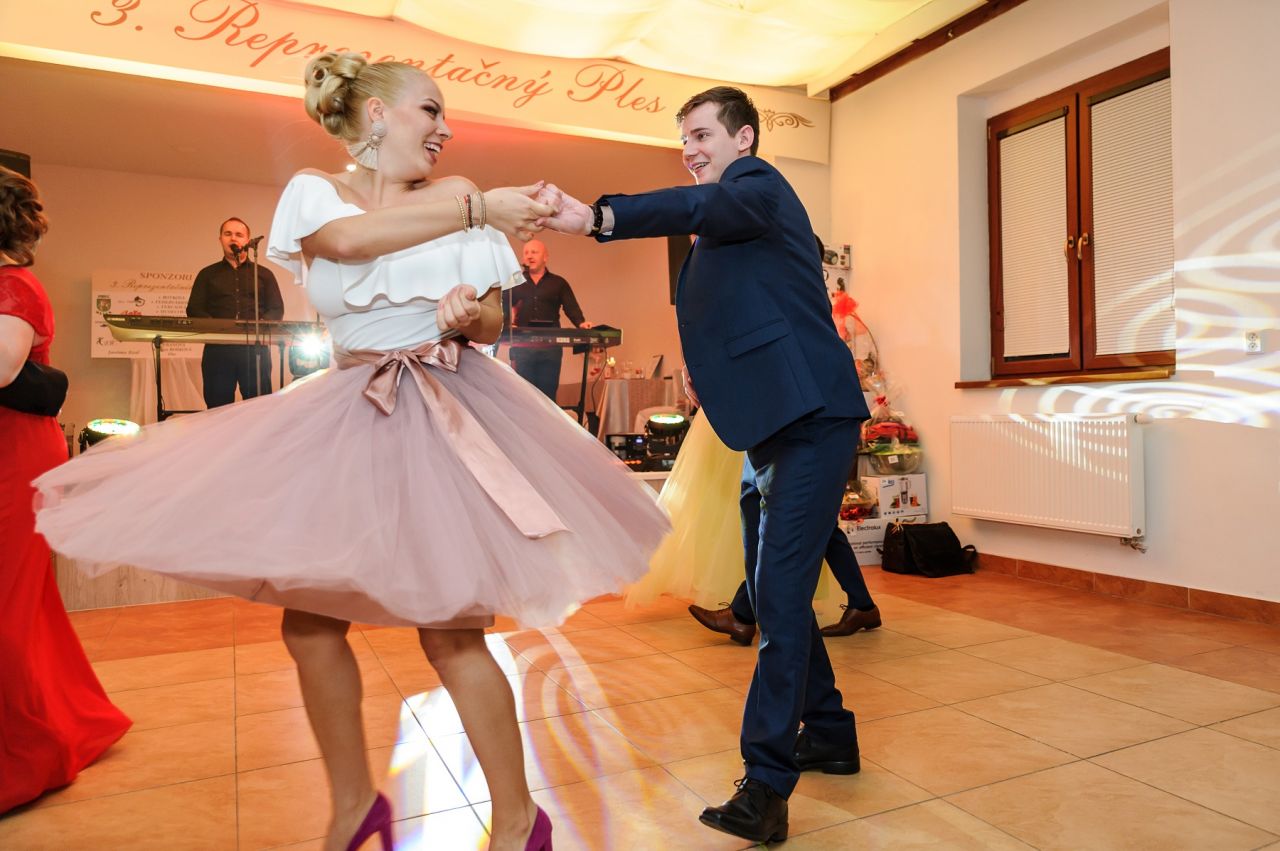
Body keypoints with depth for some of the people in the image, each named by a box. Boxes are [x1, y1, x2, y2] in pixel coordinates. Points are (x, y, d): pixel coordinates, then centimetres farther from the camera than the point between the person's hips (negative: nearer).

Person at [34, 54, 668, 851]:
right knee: (308, 620, 6)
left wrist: (470, 316, -15)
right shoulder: (316, 189, 7)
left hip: (451, 417, -2)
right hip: (351, 419, 3)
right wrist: (479, 210, -17)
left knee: (450, 631, -6)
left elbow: (492, 321, 8)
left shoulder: (458, 197, 7)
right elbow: (348, 239, -18)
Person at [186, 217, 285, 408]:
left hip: (255, 349, 0)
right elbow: (194, 310, 9)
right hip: (218, 349, 1)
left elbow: (277, 310, 8)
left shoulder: (264, 274, 17)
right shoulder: (207, 274, 18)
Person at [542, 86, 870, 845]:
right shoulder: (724, 231, 22)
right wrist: (708, 375, 10)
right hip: (774, 425, 10)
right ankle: (828, 735, 30)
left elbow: (699, 208, -28)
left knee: (780, 591, -12)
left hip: (813, 419, -10)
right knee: (773, 587, 14)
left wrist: (595, 218, -41)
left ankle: (766, 787, -5)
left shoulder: (761, 186, -5)